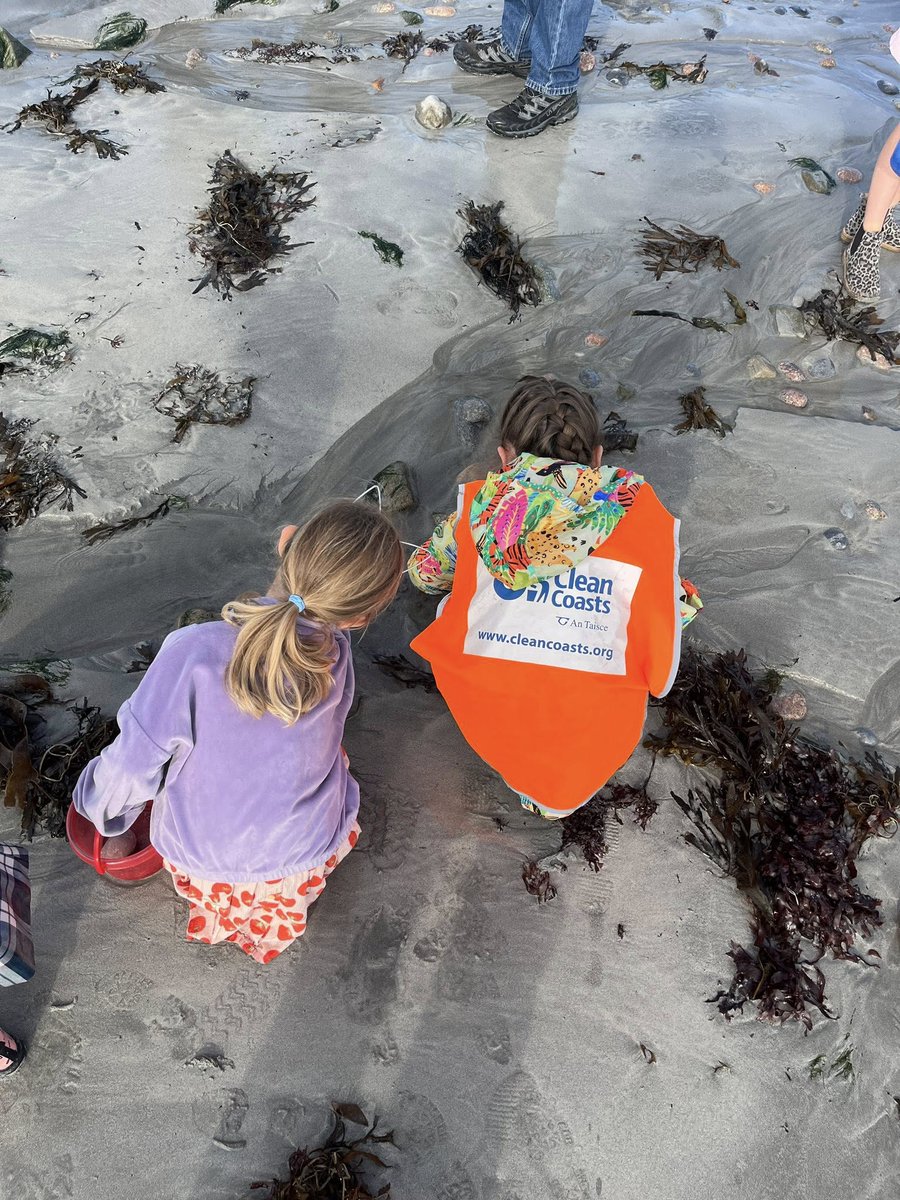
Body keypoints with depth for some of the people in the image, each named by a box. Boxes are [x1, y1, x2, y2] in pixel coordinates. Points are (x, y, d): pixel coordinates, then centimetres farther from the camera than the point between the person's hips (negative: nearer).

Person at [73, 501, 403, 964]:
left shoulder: (192, 654, -36)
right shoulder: (337, 659, -27)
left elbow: (131, 765, -19)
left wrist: (101, 807, -4)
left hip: (199, 856, 0)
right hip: (305, 857, 1)